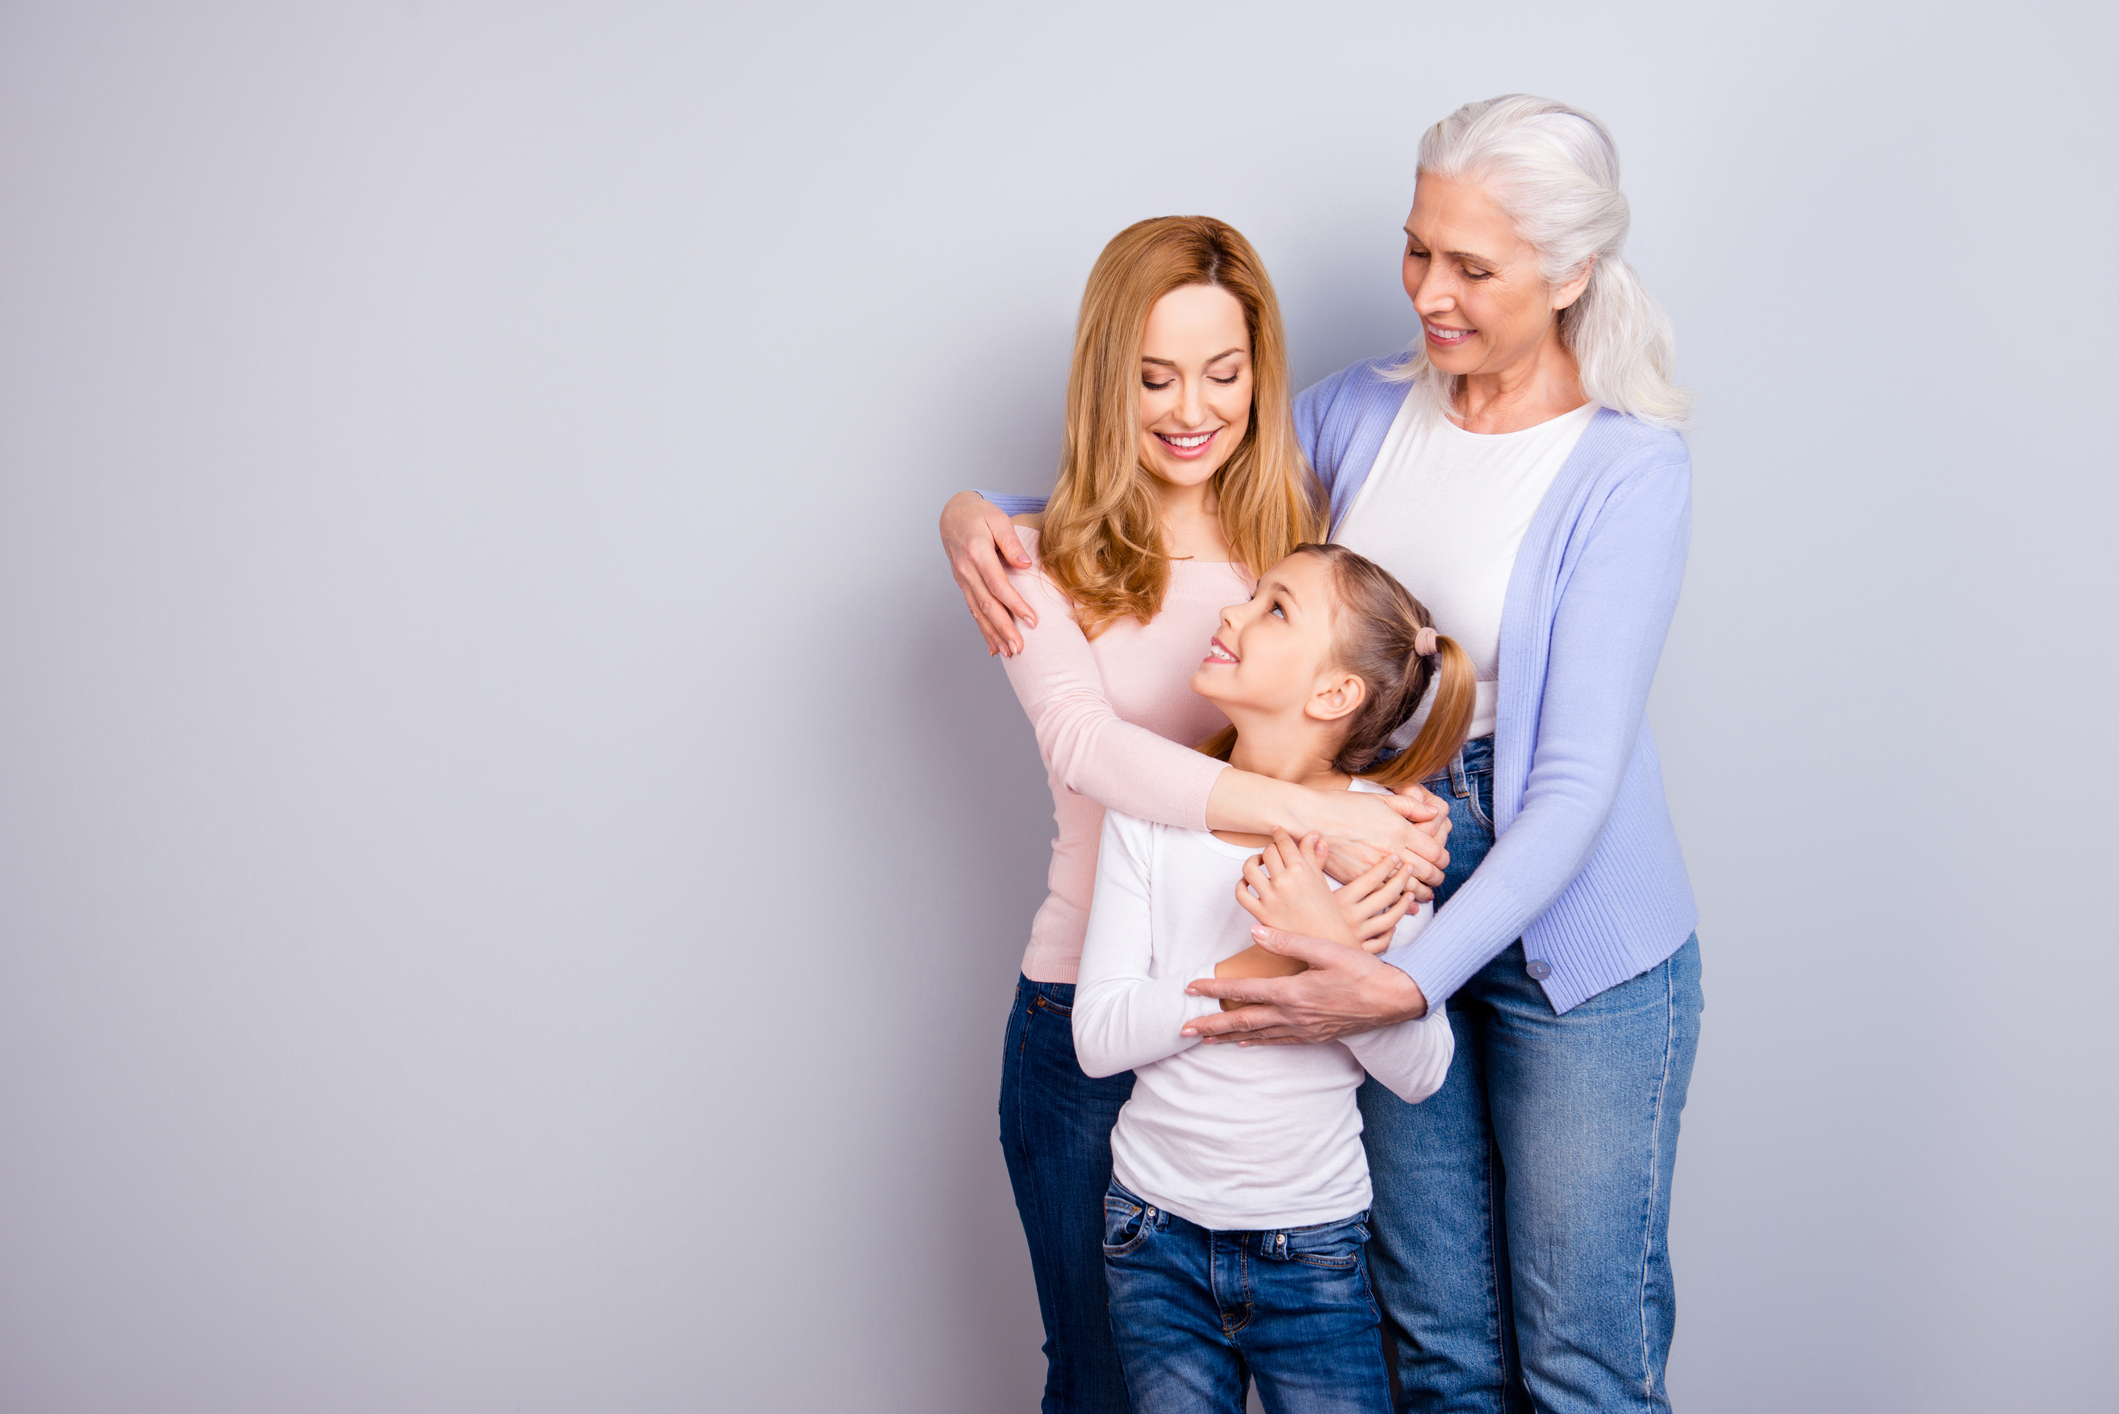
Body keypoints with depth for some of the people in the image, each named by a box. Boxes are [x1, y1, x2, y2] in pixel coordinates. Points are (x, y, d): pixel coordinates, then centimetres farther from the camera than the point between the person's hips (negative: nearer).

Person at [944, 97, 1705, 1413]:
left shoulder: (1629, 468, -14)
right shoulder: (1369, 409, 2)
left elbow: (1577, 777, -20)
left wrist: (1407, 982, -31)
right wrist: (985, 512, -7)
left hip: (1571, 942, -4)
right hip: (1394, 908, 4)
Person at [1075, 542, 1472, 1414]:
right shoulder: (1154, 809, -7)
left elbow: (1420, 1073, -11)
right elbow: (1098, 1036, -13)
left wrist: (1333, 943, -26)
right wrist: (1273, 963, -21)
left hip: (1311, 1250, -1)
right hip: (1156, 1234, 1)